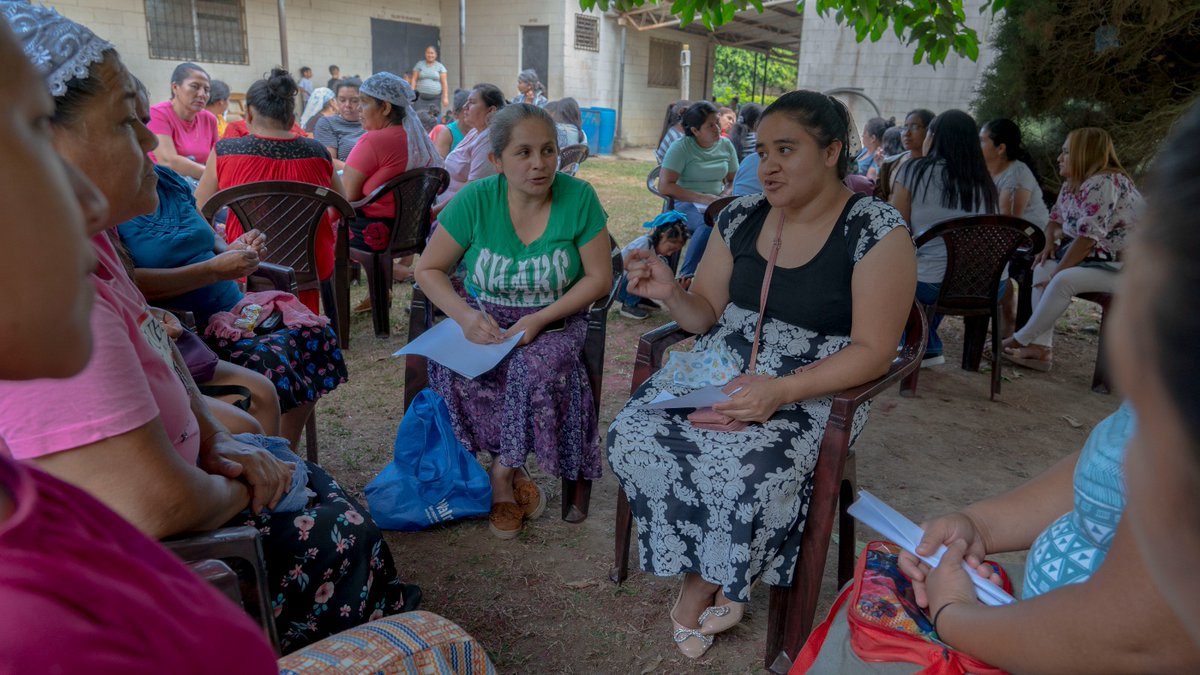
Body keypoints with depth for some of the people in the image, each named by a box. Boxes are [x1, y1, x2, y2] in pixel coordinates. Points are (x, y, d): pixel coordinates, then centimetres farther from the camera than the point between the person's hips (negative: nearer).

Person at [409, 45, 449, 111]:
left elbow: (444, 83, 2)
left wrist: (445, 97, -7)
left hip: (435, 97, 0)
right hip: (421, 97, 0)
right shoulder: (419, 65, 9)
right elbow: (413, 79, 6)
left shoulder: (440, 66, 7)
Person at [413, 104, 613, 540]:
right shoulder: (475, 200, -9)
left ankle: (503, 473, -7)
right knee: (457, 372, -29)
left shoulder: (578, 197, -11)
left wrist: (539, 320, -19)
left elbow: (599, 278, -7)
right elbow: (428, 268, -1)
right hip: (485, 319, 1)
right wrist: (465, 315, -20)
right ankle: (514, 472, -7)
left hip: (554, 319, -1)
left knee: (537, 368, -33)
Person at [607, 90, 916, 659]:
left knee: (743, 467, -32)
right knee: (633, 434, -19)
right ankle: (710, 582, 2)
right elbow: (707, 314, 11)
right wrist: (670, 294, -12)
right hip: (722, 369, 5)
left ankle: (701, 585, 3)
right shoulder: (741, 217, 5)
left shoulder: (877, 231, -10)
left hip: (812, 388, -4)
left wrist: (782, 390, -25)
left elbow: (872, 352, -12)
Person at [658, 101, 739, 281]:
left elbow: (733, 180, 17)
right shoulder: (682, 147, -6)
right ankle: (686, 275, -27)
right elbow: (664, 186, -14)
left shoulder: (726, 145, 8)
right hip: (686, 203, -4)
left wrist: (725, 195, -8)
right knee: (710, 224, -38)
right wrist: (701, 198, -20)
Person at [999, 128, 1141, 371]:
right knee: (1043, 268, -5)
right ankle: (1040, 348, -13)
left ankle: (1022, 340, -14)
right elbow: (1056, 219, 17)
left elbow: (1087, 237, -25)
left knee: (1063, 280, -28)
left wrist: (1057, 272, -20)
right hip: (1094, 258, 10)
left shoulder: (1103, 183, -20)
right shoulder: (1072, 184, 9)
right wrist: (1050, 243, -5)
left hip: (1123, 265, -10)